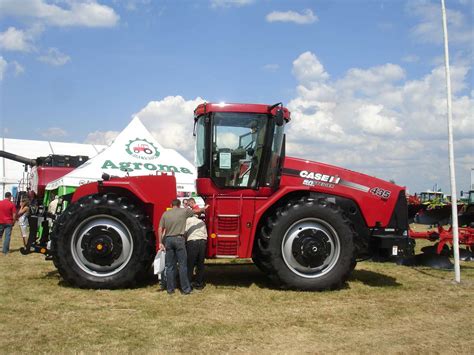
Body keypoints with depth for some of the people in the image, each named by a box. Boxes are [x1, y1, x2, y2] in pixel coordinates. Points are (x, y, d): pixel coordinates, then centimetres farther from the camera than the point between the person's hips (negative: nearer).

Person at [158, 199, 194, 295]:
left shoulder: (165, 214, 9)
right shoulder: (184, 211, 2)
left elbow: (160, 229, 4)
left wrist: (160, 242, 7)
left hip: (168, 240, 3)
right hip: (179, 239, -3)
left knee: (170, 266, 10)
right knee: (182, 265, 2)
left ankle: (170, 289, 15)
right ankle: (185, 289, 5)